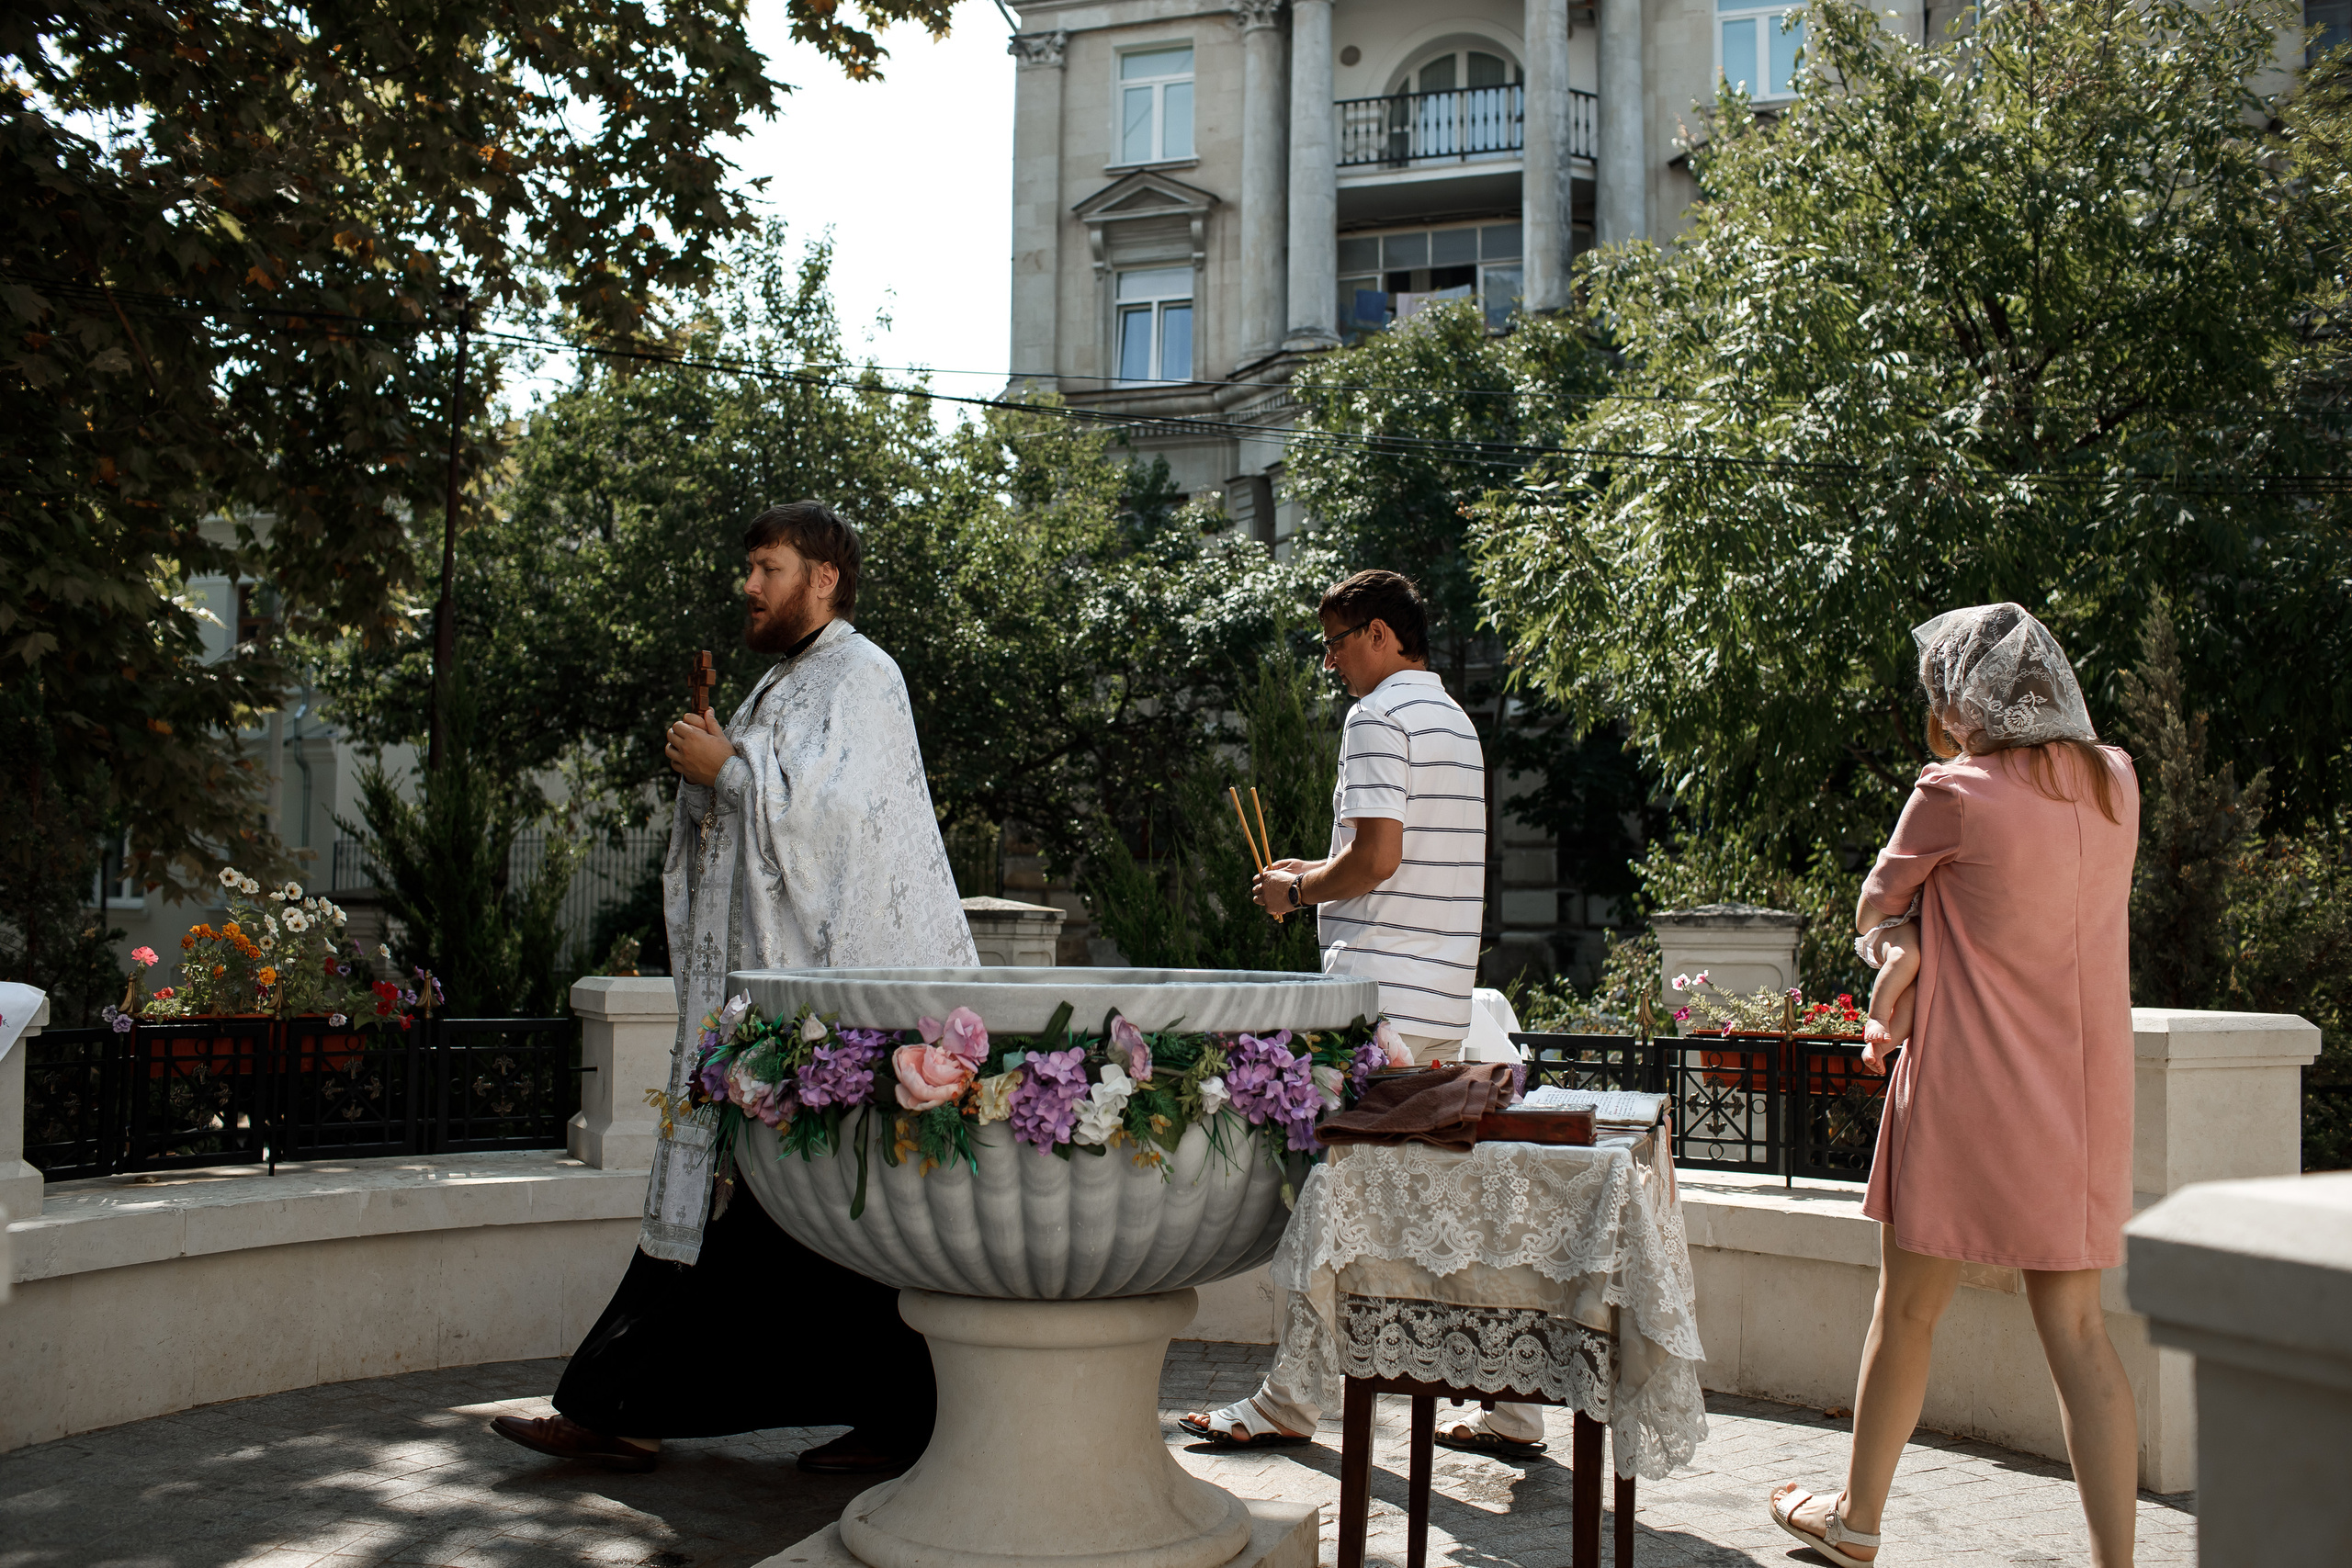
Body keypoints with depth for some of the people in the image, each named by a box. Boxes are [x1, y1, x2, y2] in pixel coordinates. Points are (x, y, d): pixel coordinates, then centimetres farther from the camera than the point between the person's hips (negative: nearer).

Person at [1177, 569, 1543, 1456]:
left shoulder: (1379, 717, -10)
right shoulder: (1454, 721, 19)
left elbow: (1377, 856, -20)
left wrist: (1298, 889, -3)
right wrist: (1322, 878, 19)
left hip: (1379, 989, -9)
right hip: (1441, 994, 9)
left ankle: (1289, 1400, 8)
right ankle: (1509, 1401, 12)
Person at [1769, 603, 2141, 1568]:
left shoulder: (1955, 794, -12)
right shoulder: (2114, 783, 5)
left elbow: (1873, 909, 2)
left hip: (1967, 1096, -5)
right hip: (2083, 1098, 5)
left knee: (1907, 1311, 10)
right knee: (2076, 1329, 8)